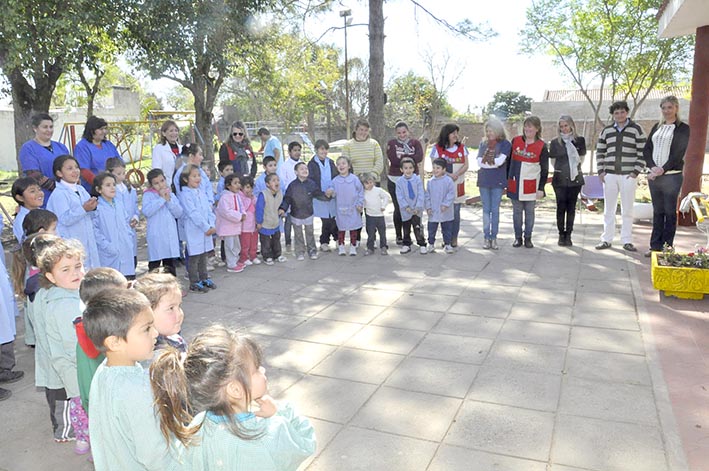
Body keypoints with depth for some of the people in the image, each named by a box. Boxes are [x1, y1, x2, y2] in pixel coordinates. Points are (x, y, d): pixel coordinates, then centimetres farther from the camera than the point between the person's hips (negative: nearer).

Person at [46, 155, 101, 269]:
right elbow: (65, 219, -20)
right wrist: (83, 209, -28)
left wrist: (92, 208, -2)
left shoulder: (81, 190, 13)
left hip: (87, 241, 8)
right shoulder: (59, 194, -12)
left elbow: (90, 217, 18)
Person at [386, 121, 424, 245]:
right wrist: (409, 157, -10)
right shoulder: (391, 143, 5)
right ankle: (399, 236, 14)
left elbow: (419, 158, -12)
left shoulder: (415, 143, 7)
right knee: (398, 208, 1)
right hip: (394, 180, 0)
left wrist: (401, 156, -10)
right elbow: (393, 160, -11)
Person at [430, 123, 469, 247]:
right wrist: (448, 175, -16)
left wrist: (456, 174, -13)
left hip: (458, 185, 2)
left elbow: (466, 165, 5)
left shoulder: (462, 147, 9)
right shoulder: (437, 148, 1)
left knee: (455, 212, 2)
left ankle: (454, 238, 11)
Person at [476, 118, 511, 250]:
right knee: (486, 209, 5)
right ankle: (486, 238, 9)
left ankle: (494, 238, 9)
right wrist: (494, 163, -9)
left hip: (498, 182, -3)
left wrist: (486, 161, -5)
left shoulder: (505, 144, 0)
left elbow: (500, 161, -13)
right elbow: (479, 162, -1)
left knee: (495, 210, 2)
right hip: (484, 181, 3)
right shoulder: (483, 144, 11)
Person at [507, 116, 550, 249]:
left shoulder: (541, 146, -3)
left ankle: (528, 238, 16)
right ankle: (518, 237, 17)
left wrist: (541, 188, -6)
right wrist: (507, 179, 8)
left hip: (531, 185, -2)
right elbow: (509, 161, 10)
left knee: (529, 211, 6)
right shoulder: (515, 141, 3)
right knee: (517, 211, 7)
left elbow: (544, 169, -1)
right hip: (515, 183, 2)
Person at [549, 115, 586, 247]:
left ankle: (568, 235, 11)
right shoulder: (555, 142, 2)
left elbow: (581, 158, 15)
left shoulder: (579, 140, 4)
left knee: (571, 207, 4)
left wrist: (575, 169, 7)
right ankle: (561, 234, 9)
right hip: (560, 179, -1)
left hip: (575, 178, 1)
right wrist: (561, 169, 6)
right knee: (561, 207, -1)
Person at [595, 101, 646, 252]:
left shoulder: (636, 129, 0)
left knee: (627, 210, 4)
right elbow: (600, 152, 12)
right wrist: (601, 171, 2)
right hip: (610, 175, 3)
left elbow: (642, 152, -2)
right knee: (608, 209, 7)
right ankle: (606, 239, 14)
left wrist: (636, 172, -9)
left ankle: (627, 241, 11)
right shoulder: (606, 131, 9)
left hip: (628, 176, -2)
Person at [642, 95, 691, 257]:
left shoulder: (683, 128, 0)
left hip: (672, 175, -4)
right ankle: (655, 246, 12)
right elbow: (646, 149, 7)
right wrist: (652, 167, -8)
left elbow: (679, 153, -8)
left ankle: (667, 247, 5)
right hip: (654, 175, 5)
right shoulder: (657, 127, 14)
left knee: (670, 212, 1)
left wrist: (663, 169, -15)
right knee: (657, 211, 8)